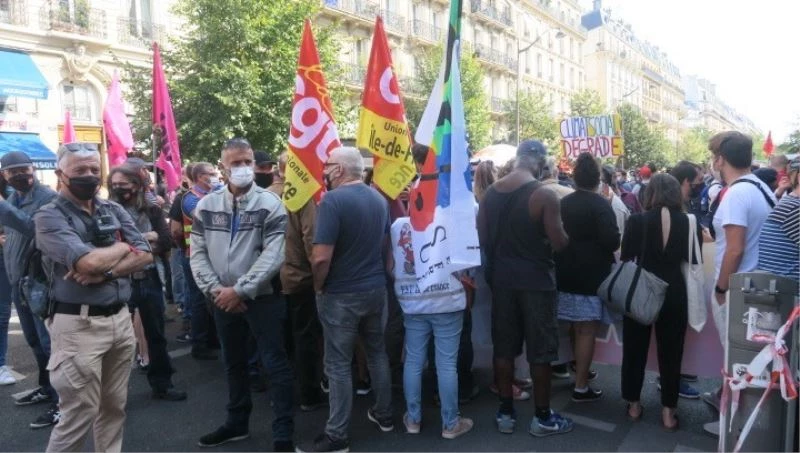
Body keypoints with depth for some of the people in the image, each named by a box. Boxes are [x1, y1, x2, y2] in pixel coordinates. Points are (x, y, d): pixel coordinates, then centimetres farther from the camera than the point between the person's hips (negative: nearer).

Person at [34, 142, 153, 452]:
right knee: (79, 415, 1)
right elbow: (88, 262, -22)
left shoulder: (115, 211, 9)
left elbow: (145, 256, 0)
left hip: (120, 318, 6)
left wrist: (105, 272, -15)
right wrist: (123, 247, -4)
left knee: (114, 407, 16)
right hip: (78, 325, -5)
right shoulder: (49, 216, -8)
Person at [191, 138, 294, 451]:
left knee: (275, 365, 0)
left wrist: (240, 290, -18)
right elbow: (198, 253, 3)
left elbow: (273, 256, -16)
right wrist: (215, 289, -10)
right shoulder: (206, 206, 4)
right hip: (223, 301, 5)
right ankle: (237, 423, 37)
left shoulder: (270, 204, -10)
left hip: (262, 298, -4)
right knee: (234, 364, 19)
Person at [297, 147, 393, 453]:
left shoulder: (333, 200, -19)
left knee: (338, 364, 3)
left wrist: (318, 288, -7)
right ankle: (384, 414, 34)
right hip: (376, 288, 7)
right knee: (377, 352, 20)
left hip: (342, 294, -7)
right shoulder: (379, 198, 5)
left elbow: (321, 258, -24)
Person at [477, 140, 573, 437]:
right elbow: (560, 243, -14)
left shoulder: (491, 192, 2)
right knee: (539, 350, 7)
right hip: (535, 278, -5)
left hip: (501, 277, 5)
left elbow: (481, 237, 6)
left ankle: (505, 413, 22)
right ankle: (542, 417, 19)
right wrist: (563, 231, 7)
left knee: (504, 347, 12)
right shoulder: (544, 195, -14)